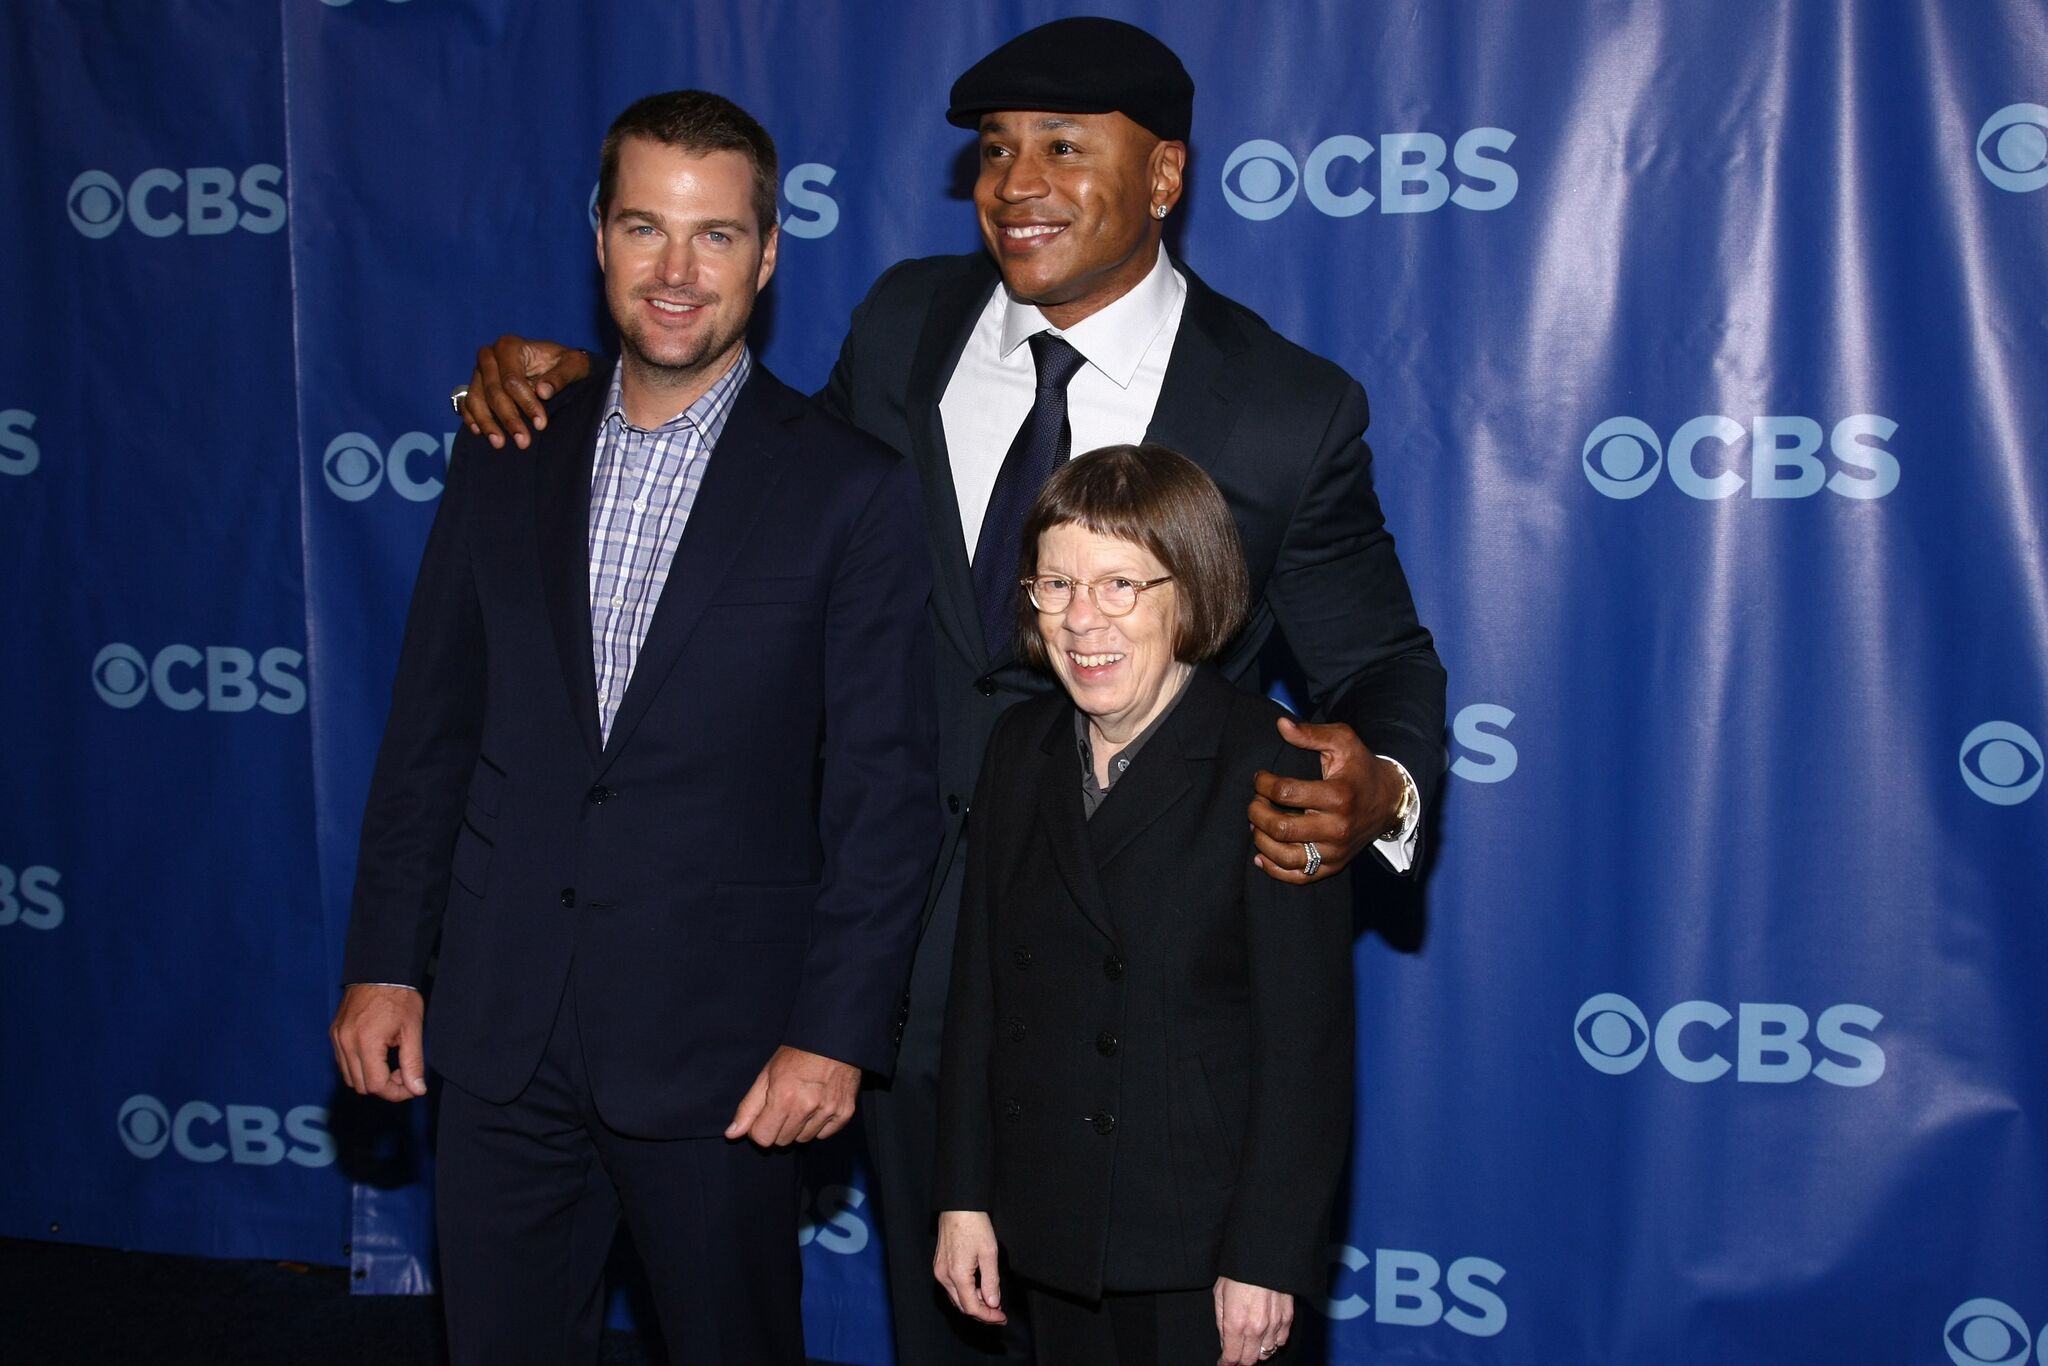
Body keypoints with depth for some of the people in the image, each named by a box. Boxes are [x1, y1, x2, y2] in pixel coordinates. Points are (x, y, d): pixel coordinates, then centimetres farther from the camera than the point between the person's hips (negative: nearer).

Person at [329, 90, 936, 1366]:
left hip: (715, 1046, -3)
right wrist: (385, 963, 5)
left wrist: (835, 1031, -11)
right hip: (500, 1031, 4)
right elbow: (431, 734, 9)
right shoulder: (505, 461, 6)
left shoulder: (855, 491, -6)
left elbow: (884, 791, -7)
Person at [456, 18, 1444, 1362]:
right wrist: (584, 381, 1)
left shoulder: (1289, 411, -11)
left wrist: (1376, 793, -28)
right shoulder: (905, 322, 0)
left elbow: (1381, 662, -4)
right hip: (915, 936, 4)